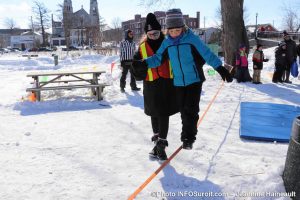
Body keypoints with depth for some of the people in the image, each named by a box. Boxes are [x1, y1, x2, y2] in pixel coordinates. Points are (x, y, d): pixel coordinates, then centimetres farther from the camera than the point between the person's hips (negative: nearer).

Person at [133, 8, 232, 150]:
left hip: (194, 80, -4)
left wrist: (220, 68, -16)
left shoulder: (191, 38, -12)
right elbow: (158, 58, 0)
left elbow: (207, 54, -12)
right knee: (183, 110, 11)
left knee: (190, 110, -4)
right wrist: (143, 63, -16)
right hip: (179, 83, 4)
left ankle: (188, 138, 10)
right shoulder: (167, 42, -1)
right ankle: (187, 136, 26)